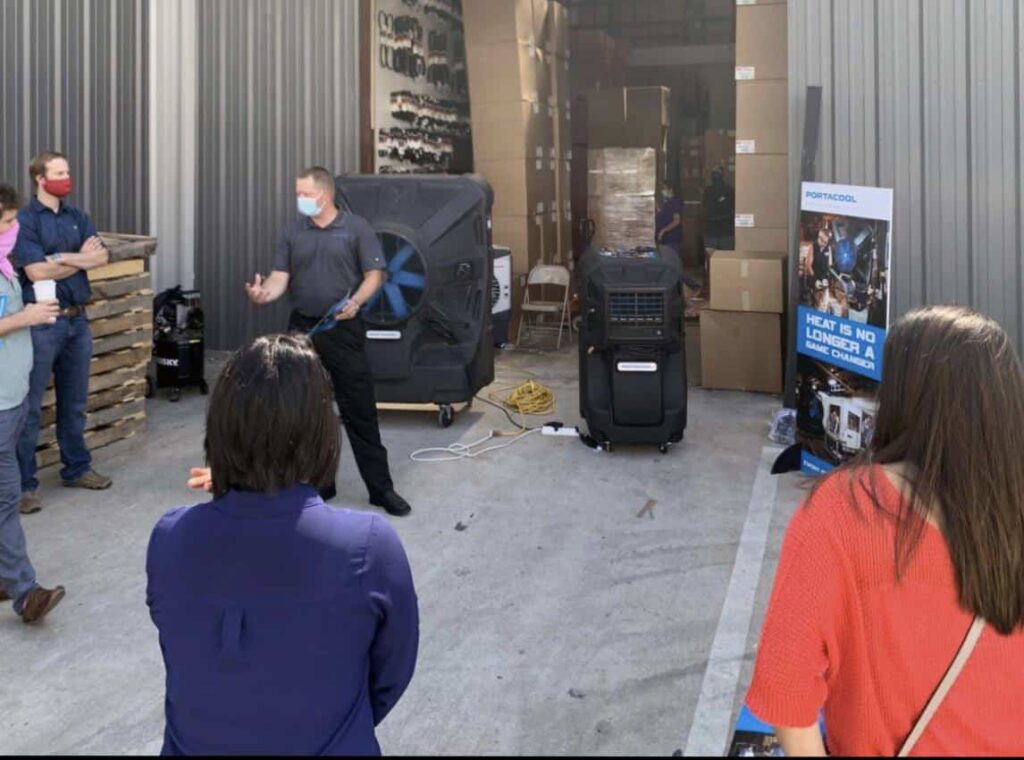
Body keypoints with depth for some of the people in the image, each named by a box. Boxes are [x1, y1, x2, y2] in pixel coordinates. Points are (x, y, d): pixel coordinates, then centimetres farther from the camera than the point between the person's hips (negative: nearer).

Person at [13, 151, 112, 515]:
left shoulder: (78, 217, 10)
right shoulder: (25, 220, -8)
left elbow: (102, 257, -2)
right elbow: (37, 272, -17)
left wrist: (63, 257, -17)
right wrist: (82, 258, -7)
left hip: (77, 320, 6)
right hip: (41, 323, -6)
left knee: (74, 403, 16)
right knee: (29, 407, 0)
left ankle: (77, 468, 29)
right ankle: (24, 484, 5)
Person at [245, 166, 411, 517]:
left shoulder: (356, 228, -2)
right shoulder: (292, 234, 8)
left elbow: (374, 274, -4)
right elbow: (280, 277, 3)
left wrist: (356, 301, -22)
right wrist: (264, 293, -19)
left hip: (344, 330, -4)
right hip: (302, 329, 4)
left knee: (360, 411, -2)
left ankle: (381, 488, 4)